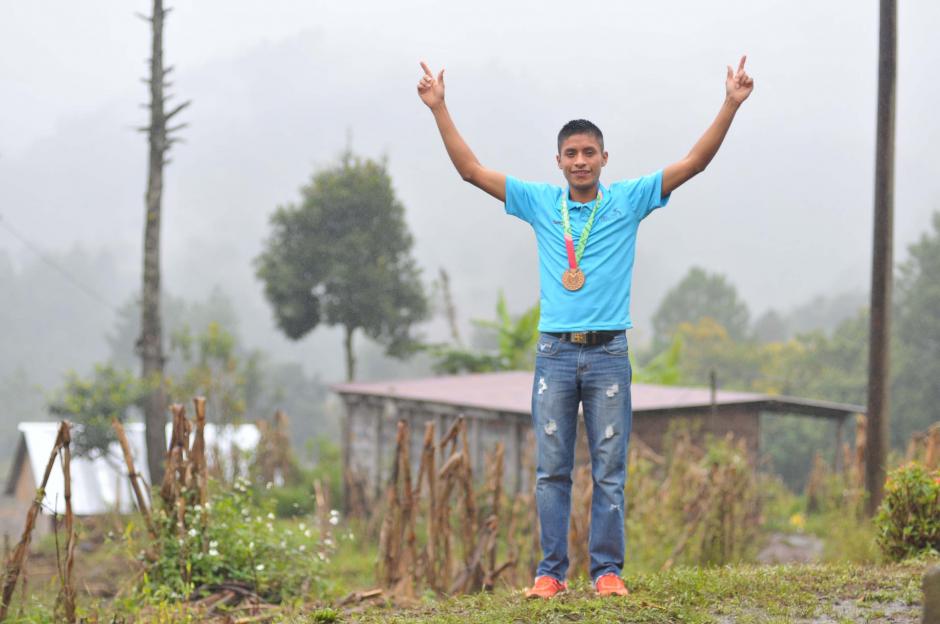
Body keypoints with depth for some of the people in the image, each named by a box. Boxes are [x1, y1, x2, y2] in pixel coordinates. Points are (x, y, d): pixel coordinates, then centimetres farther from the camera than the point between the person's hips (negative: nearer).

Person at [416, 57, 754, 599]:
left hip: (608, 354, -1)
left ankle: (608, 570, 7)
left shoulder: (628, 201, 4)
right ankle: (551, 571, 7)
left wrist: (731, 105, -8)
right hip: (555, 352, 1)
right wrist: (439, 108, 1)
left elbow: (694, 163, 0)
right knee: (552, 470, 2)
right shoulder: (540, 203, 7)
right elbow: (471, 169, 6)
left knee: (610, 471, 1)